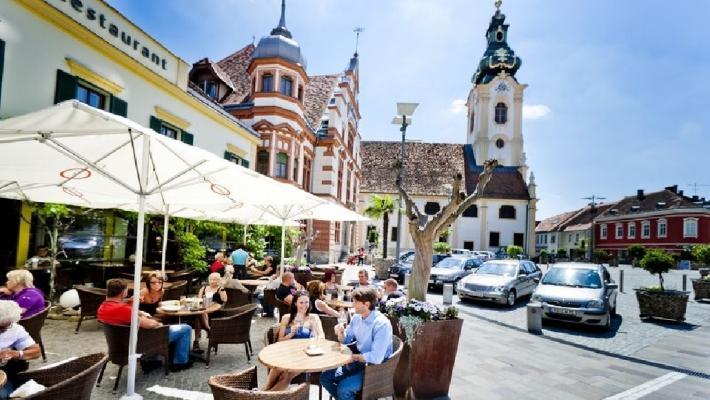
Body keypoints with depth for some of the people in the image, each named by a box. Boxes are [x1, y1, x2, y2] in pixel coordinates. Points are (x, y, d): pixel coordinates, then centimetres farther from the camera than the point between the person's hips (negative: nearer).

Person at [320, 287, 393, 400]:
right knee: (325, 377, 1)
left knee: (343, 388, -24)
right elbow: (346, 340, 13)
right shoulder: (357, 317, -1)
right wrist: (340, 333, -11)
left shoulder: (381, 324, -26)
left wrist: (353, 357, -17)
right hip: (358, 361, 8)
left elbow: (376, 358, -30)